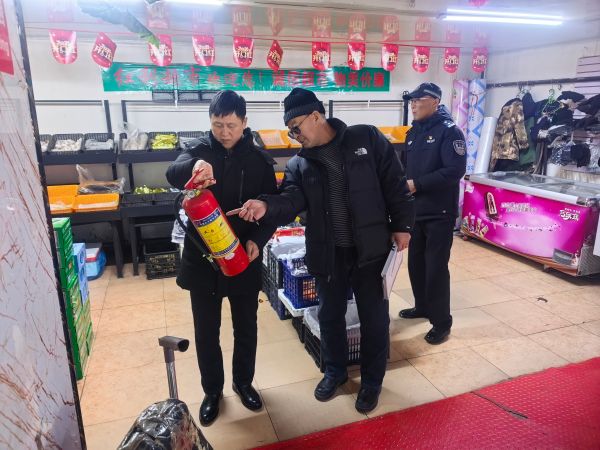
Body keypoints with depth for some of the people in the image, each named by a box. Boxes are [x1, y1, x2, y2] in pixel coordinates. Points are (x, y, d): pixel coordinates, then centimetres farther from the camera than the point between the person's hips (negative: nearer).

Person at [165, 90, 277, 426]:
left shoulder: (259, 160, -2)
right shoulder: (199, 151, -4)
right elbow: (173, 174, -25)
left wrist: (258, 239, -18)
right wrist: (193, 166, -48)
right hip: (202, 260, 0)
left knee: (246, 328, 16)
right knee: (206, 332, 14)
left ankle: (244, 382, 41)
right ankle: (212, 390, 36)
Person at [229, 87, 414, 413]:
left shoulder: (367, 139, -4)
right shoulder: (298, 164, 3)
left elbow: (395, 183, -3)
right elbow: (291, 198, -13)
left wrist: (401, 226, -7)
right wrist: (266, 206, -34)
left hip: (372, 249, -2)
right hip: (328, 253, 3)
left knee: (374, 317, 11)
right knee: (330, 316, 17)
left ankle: (371, 380, 34)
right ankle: (335, 372, 42)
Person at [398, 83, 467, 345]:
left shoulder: (450, 132, -10)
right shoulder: (413, 133, 13)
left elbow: (455, 171, -21)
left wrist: (416, 184, -21)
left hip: (439, 214, -7)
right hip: (415, 211, 7)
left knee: (436, 267, -2)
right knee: (415, 263, 16)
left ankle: (442, 323, 13)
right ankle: (422, 306, 36)